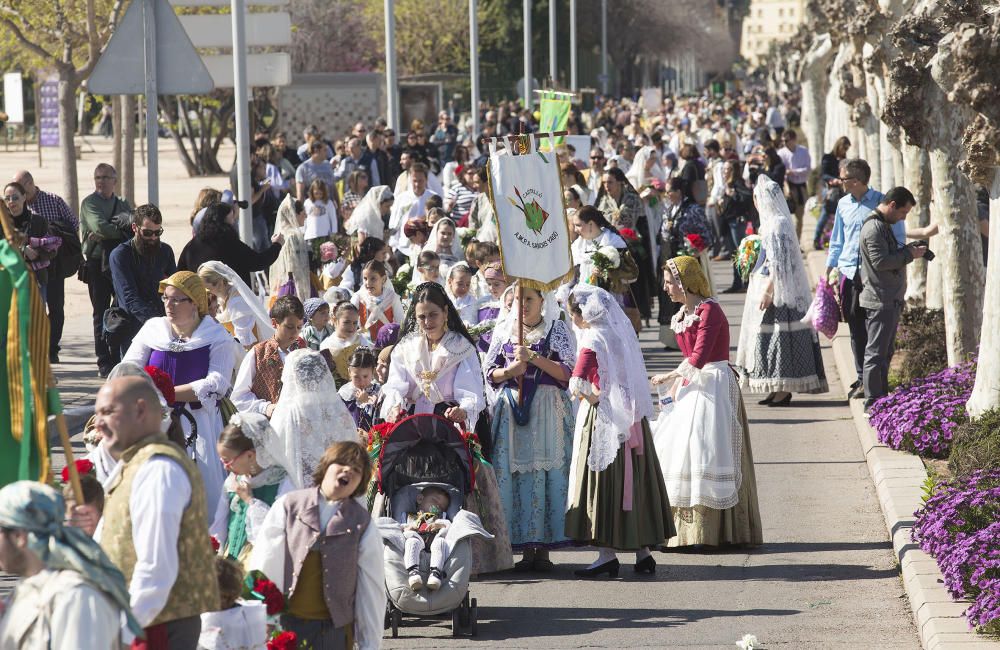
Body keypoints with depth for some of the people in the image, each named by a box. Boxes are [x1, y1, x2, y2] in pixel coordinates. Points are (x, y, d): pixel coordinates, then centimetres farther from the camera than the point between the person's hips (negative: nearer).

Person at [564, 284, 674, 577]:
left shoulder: (593, 340, -15)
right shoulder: (622, 331, 9)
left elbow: (577, 384, -27)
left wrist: (589, 396, -7)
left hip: (603, 419, -8)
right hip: (633, 418, 8)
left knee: (603, 483, -2)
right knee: (636, 480, 11)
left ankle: (607, 553, -3)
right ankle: (643, 550, 15)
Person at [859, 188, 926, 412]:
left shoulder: (883, 225, 18)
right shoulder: (874, 227, -16)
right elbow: (880, 261, -23)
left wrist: (910, 249, 10)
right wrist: (909, 255, -15)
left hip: (889, 300, 11)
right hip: (879, 301, -11)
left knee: (884, 352, 15)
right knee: (876, 353, -7)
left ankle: (881, 399, 21)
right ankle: (872, 401, -4)